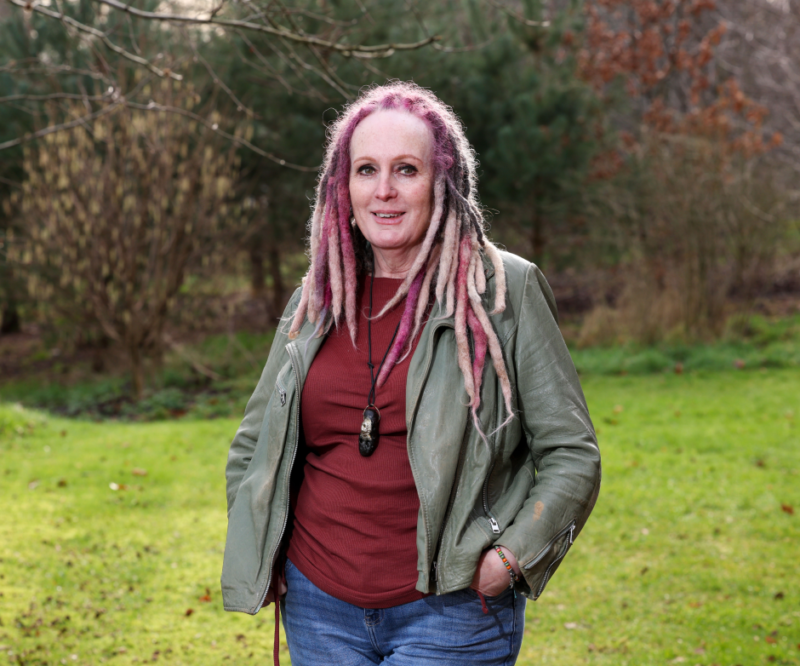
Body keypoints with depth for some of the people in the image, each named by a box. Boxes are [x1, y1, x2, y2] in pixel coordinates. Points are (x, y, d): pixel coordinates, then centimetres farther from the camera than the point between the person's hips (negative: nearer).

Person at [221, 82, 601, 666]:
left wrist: (506, 560, -12)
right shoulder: (317, 300, 8)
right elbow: (252, 447, 19)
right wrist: (260, 561, 9)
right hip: (319, 610, 4)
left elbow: (571, 457, -3)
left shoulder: (506, 290, -3)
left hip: (449, 615, -4)